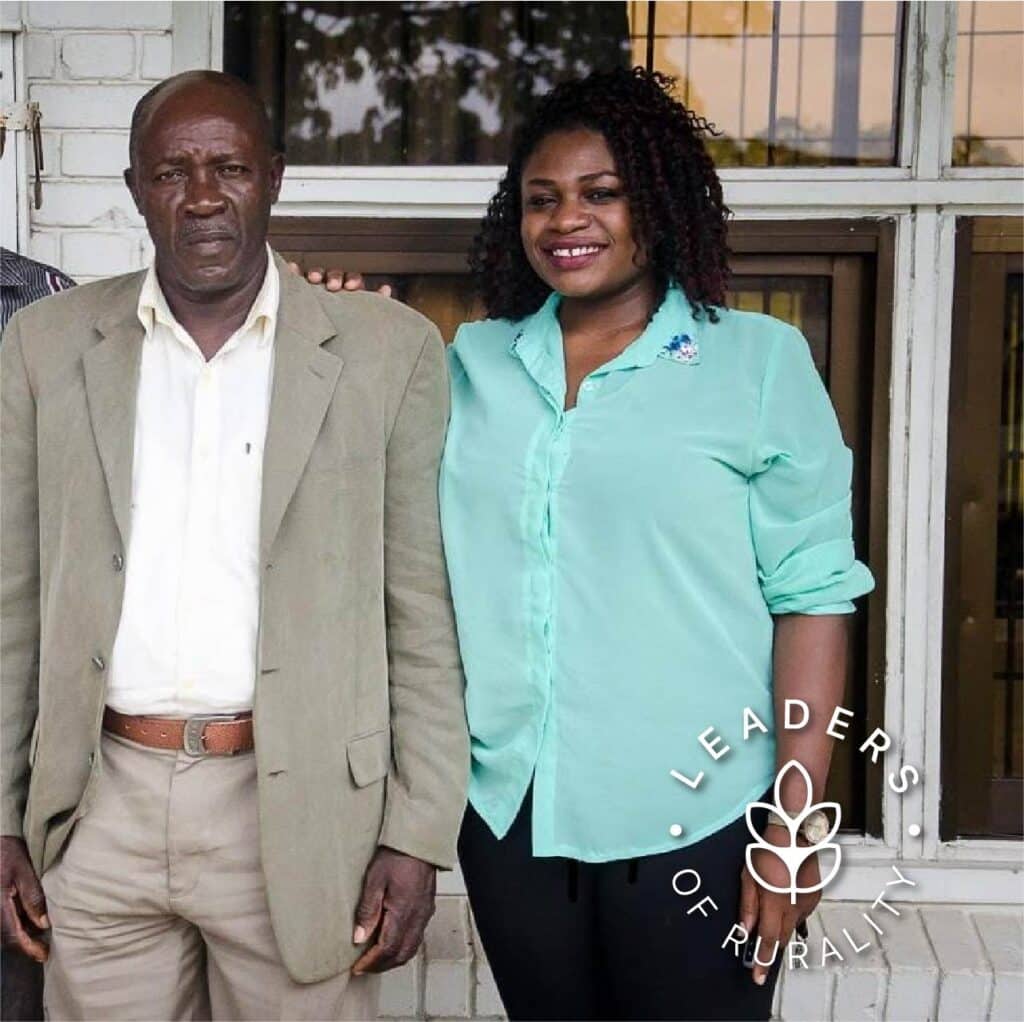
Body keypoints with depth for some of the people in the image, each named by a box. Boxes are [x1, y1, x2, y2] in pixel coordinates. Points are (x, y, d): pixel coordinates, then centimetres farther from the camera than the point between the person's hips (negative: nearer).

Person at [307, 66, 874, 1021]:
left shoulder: (759, 360, -3)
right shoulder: (471, 363, 8)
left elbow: (811, 594, -5)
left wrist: (797, 818, -10)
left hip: (691, 819, -3)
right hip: (506, 809, 4)